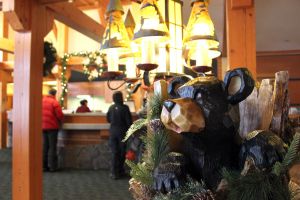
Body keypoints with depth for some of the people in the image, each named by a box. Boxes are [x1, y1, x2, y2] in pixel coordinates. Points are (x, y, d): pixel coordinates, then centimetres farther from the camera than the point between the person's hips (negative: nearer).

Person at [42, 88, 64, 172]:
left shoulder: (42, 101, 7)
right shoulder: (54, 102, -11)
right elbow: (60, 115, -14)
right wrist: (60, 121, 6)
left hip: (43, 126, 5)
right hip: (52, 126, -5)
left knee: (44, 146, 11)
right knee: (52, 147, 1)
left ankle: (44, 166, 15)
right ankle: (52, 166, 4)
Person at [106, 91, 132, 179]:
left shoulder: (111, 107, -1)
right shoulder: (124, 107, -14)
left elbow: (108, 119, 9)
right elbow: (129, 121, -13)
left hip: (113, 132, 3)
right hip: (122, 132, -3)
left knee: (114, 152, 8)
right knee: (122, 151, 11)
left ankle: (114, 173, 7)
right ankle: (120, 171, 21)